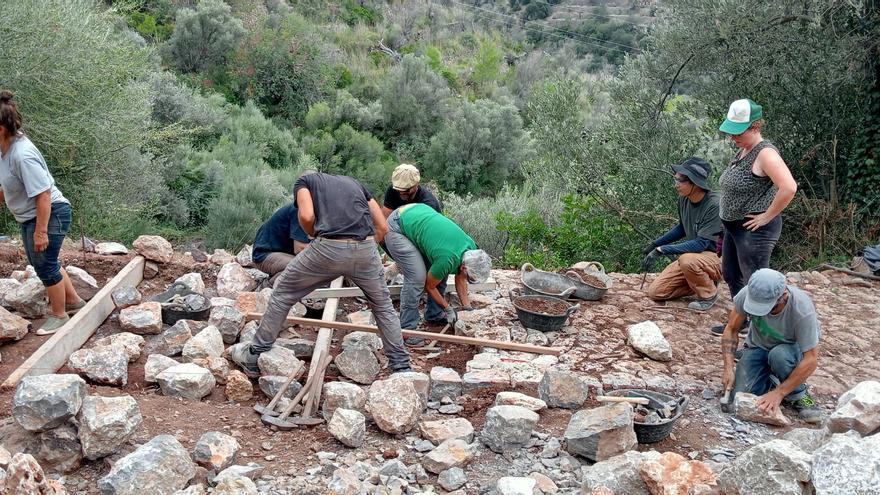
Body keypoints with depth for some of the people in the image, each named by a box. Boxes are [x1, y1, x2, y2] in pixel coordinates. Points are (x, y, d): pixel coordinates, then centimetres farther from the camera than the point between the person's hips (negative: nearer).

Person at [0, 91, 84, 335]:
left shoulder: (23, 155, -30)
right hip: (29, 216, 10)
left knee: (45, 265, 0)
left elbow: (43, 194, -30)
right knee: (44, 262, 21)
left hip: (50, 214, -10)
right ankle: (73, 301, 39)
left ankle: (59, 316, 18)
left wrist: (41, 231, -28)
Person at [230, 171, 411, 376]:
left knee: (282, 294, 18)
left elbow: (306, 216, -1)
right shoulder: (354, 183, 32)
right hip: (365, 250, 3)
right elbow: (382, 227, 24)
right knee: (383, 305, 25)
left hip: (328, 248, -3)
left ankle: (254, 358, 25)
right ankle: (401, 367, 27)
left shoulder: (304, 179, 21)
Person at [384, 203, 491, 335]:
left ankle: (433, 314, 20)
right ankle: (407, 329, -8)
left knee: (441, 272, 4)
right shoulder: (447, 260, -30)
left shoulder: (471, 248, -9)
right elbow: (429, 286, -11)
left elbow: (460, 279, 9)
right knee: (417, 277, -18)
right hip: (397, 228, -8)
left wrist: (467, 308, 9)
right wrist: (448, 309, 0)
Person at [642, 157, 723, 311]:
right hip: (691, 254, 7)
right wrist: (655, 244, 14)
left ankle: (709, 293, -10)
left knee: (687, 260, -39)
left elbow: (702, 243, -29)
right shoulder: (684, 199, -3)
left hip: (716, 259, -7)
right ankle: (702, 282, 12)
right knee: (655, 292, -3)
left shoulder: (714, 204, -26)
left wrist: (662, 250, -30)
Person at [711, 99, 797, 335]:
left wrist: (767, 216, -23)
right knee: (731, 275, 19)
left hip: (755, 230, -10)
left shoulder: (765, 153, -20)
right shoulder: (742, 150, 9)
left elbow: (789, 188, -32)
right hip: (733, 226, 10)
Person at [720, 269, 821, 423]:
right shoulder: (748, 294, -27)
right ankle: (771, 380, 13)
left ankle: (797, 395, -8)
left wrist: (778, 393, -32)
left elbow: (811, 360, -30)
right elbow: (731, 330, -11)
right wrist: (728, 368, -23)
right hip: (758, 347, 2)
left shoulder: (803, 309, -34)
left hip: (791, 349, -2)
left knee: (779, 355, -38)